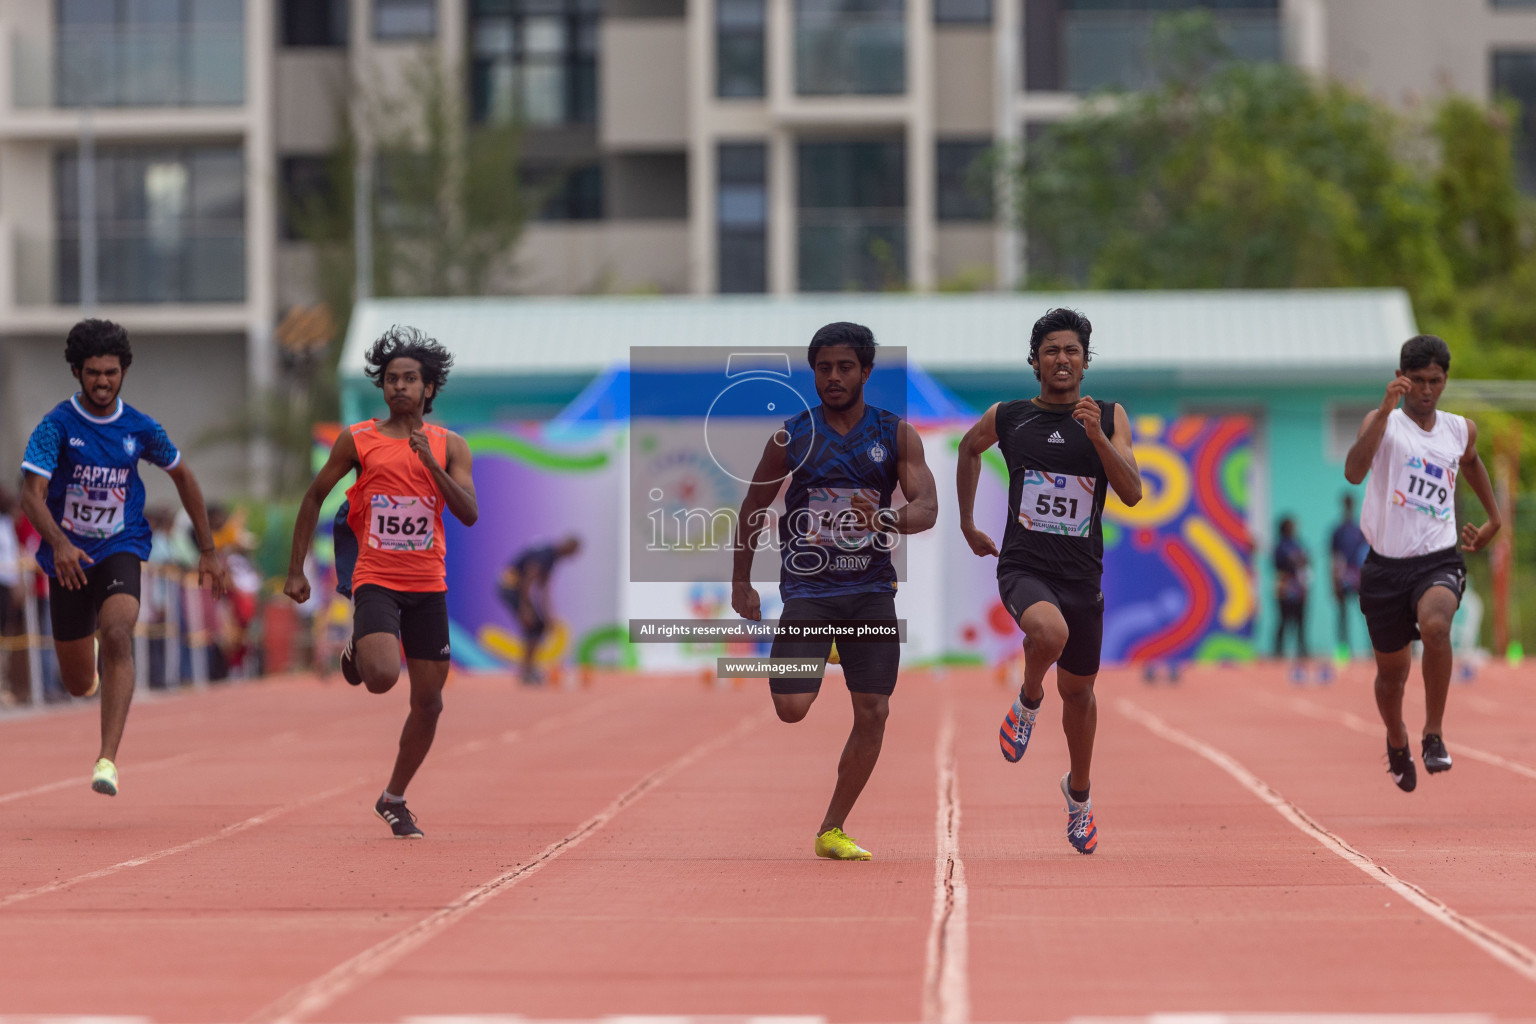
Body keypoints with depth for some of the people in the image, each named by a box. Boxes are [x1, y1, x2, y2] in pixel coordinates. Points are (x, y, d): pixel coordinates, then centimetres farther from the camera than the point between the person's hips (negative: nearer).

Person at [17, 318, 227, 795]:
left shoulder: (139, 428, -2)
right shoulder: (57, 425, -12)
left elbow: (183, 477, 14)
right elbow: (32, 493, -23)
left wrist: (208, 551, 14)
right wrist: (59, 544, -41)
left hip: (120, 548, 0)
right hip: (67, 557, 0)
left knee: (117, 635, -30)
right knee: (79, 684, 9)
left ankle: (107, 760, -36)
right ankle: (89, 669, 51)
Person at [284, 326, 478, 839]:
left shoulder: (450, 446, 3)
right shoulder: (357, 440, 1)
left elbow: (469, 514, -8)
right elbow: (314, 497, 9)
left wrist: (430, 462, -19)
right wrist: (296, 570, 7)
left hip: (428, 586, 2)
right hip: (375, 580, -2)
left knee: (429, 701, 4)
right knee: (382, 677, -26)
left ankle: (394, 800, 22)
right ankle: (357, 654, 12)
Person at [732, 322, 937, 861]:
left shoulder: (896, 434, 2)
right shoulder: (791, 436, 2)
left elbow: (927, 507, -8)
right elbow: (754, 507, 12)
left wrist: (887, 519, -29)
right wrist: (740, 581, 9)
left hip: (871, 589, 1)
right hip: (807, 587, -1)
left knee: (873, 714, -5)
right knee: (791, 708, -13)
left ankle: (832, 831, 10)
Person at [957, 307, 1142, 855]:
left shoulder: (1109, 418, 0)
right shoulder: (1007, 418, 1)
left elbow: (1132, 493, -10)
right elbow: (969, 448, 23)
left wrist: (1097, 436, -22)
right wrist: (967, 523, 25)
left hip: (1082, 574, 2)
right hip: (1023, 566, -2)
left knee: (1078, 690, 15)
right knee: (1049, 632, -36)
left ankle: (1079, 791, 40)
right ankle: (1028, 701, -2)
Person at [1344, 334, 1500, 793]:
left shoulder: (1460, 430, 8)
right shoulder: (1383, 423, -6)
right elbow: (1353, 471, -27)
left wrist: (1493, 519, 34)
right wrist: (1386, 410, -33)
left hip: (1439, 560, 1)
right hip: (1386, 564, -1)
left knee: (1435, 624, -32)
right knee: (1392, 672, 11)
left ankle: (1434, 734, -19)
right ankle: (1397, 743, 43)